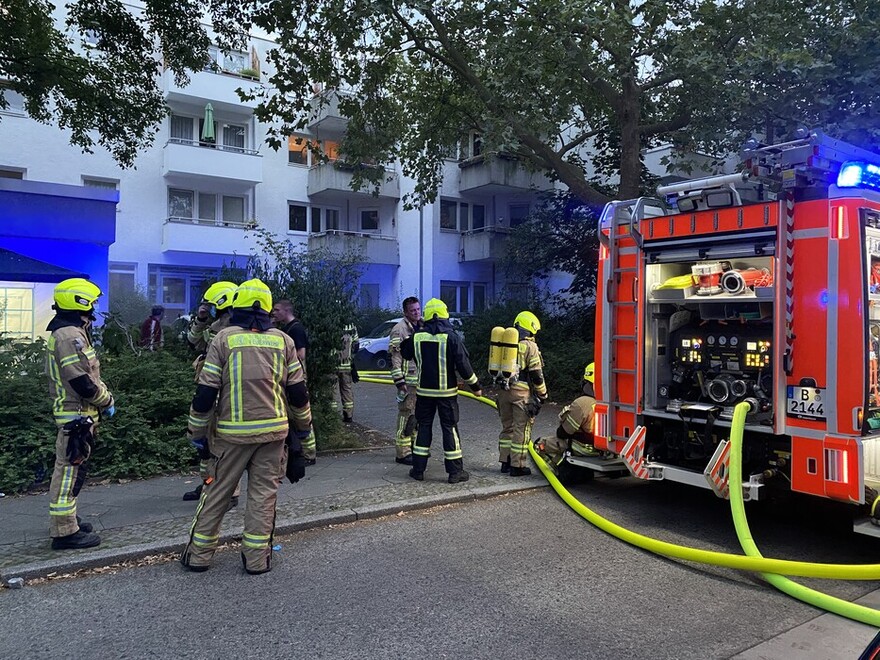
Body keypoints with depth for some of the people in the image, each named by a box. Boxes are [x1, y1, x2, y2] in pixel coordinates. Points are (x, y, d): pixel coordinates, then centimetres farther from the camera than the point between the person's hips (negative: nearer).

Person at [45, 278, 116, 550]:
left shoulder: (66, 333, 14)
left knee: (68, 469, 18)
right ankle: (65, 532, 2)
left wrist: (103, 397, 9)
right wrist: (107, 401, -9)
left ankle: (64, 521, 30)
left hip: (74, 413, 11)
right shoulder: (70, 336, -20)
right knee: (70, 470, -5)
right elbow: (83, 382, -24)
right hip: (76, 414, -11)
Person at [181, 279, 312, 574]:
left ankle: (199, 554, 22)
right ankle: (257, 557, 14)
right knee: (263, 493, 10)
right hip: (273, 430, 1)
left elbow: (206, 391, -5)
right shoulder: (283, 340, 2)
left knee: (216, 492, 12)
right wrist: (303, 425, 18)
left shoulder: (224, 338, -4)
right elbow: (297, 391, 5)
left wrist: (197, 431, 6)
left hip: (233, 433, -1)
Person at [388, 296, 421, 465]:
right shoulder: (399, 329, -10)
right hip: (408, 380, -8)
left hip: (423, 380, 8)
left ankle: (415, 446, 27)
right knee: (406, 415, -6)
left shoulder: (422, 327, 14)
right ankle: (403, 453, -1)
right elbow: (395, 358, -14)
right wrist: (399, 381, -18)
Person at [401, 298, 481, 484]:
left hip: (424, 391, 3)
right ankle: (455, 471, 8)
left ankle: (418, 469, 15)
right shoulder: (450, 337, -12)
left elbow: (405, 354, 16)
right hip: (446, 392, -3)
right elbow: (463, 364, -12)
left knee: (424, 427, 13)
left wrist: (408, 339, 33)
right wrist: (475, 386, -1)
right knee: (449, 428, 4)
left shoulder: (417, 336, -3)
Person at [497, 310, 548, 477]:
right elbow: (536, 374, -9)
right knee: (522, 429, 1)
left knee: (507, 427, 16)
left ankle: (505, 462, 21)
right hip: (521, 393, -7)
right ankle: (517, 466, 3)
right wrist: (542, 394, 2)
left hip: (503, 391, 7)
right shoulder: (529, 346, -8)